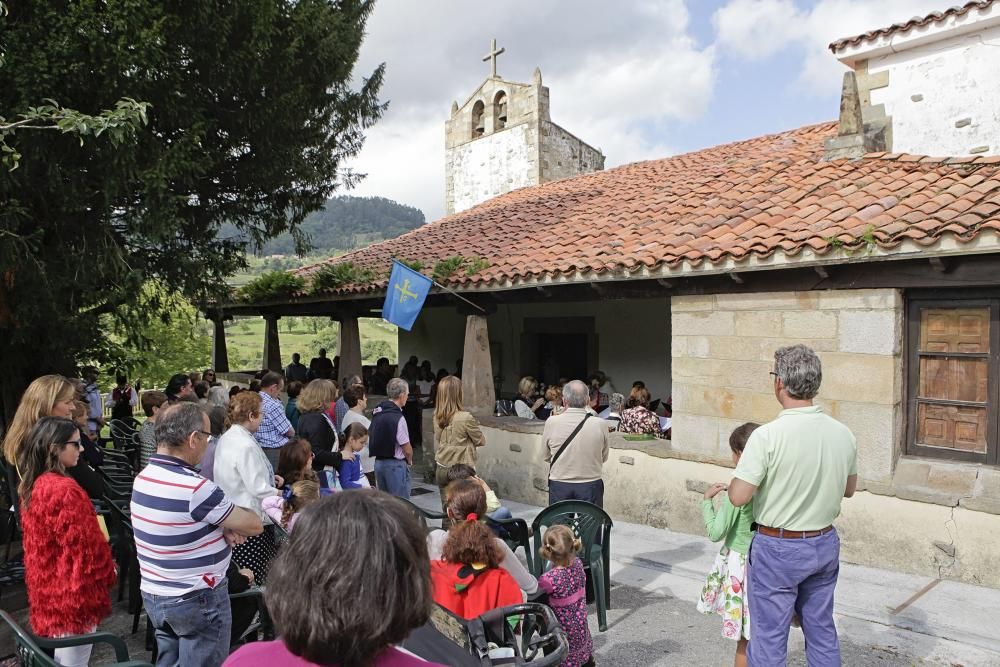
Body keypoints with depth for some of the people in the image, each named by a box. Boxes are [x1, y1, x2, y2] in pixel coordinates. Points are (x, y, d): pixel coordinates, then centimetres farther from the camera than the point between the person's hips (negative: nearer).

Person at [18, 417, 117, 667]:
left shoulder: (32, 485, 5)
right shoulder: (64, 490, -24)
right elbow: (84, 547, -21)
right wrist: (108, 571, -4)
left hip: (47, 590, 9)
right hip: (73, 593, -9)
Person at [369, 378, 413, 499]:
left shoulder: (377, 412, 5)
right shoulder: (398, 418, -19)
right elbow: (407, 449, -15)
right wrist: (409, 461, 7)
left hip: (378, 461, 8)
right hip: (395, 465, -8)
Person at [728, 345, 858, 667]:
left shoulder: (767, 436, -23)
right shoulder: (843, 434, -4)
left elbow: (738, 497, -22)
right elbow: (849, 489, 11)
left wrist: (736, 478, -2)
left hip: (778, 548, -6)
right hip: (825, 544, 6)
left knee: (769, 638, 8)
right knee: (822, 632, 20)